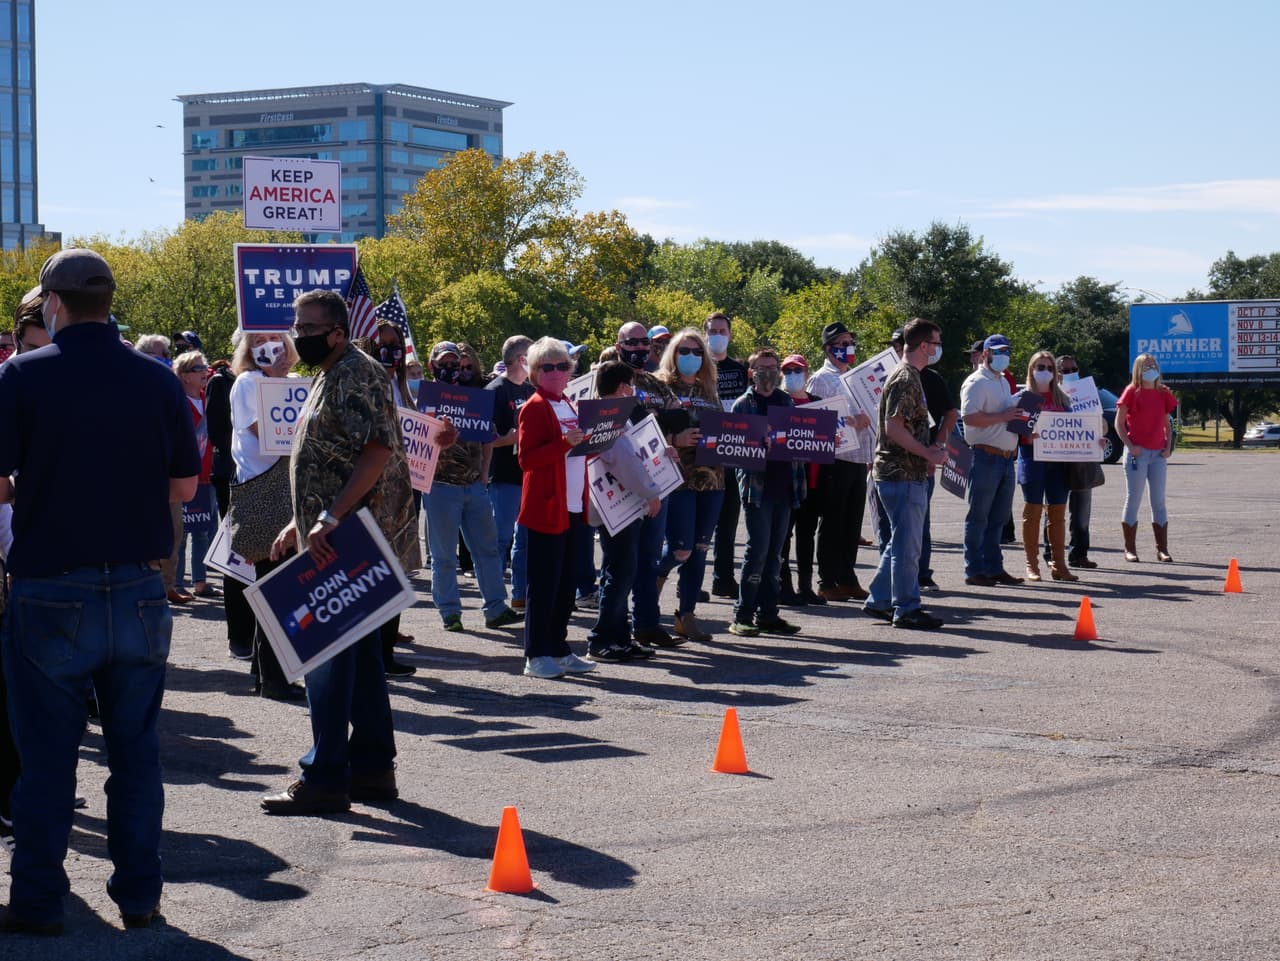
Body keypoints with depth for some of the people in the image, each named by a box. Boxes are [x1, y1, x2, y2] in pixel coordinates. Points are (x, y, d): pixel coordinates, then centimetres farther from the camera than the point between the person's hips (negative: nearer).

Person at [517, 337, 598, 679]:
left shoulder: (569, 407, 17)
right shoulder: (534, 408, -9)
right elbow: (526, 458, -17)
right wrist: (565, 444, -27)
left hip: (572, 508, 8)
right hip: (546, 508, -8)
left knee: (565, 584, 12)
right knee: (544, 583, -5)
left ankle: (559, 649, 20)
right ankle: (536, 656, 0)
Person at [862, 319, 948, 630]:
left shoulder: (907, 376, 16)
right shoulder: (906, 379, -16)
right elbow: (894, 428, -23)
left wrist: (928, 451, 16)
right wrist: (929, 453, -18)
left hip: (908, 473, 10)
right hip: (904, 474, -10)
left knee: (902, 542, 16)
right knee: (907, 544, -4)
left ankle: (878, 600, 22)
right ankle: (906, 609, 2)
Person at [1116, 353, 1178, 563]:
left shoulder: (1163, 394, 11)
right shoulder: (1131, 392, -2)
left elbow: (1166, 424, 18)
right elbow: (1119, 423, -3)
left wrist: (1168, 446, 3)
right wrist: (1130, 445, -14)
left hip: (1158, 454, 4)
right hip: (1137, 452, -4)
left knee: (1159, 501, 5)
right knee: (1133, 500, -1)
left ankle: (1162, 549, 9)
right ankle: (1130, 549, 5)